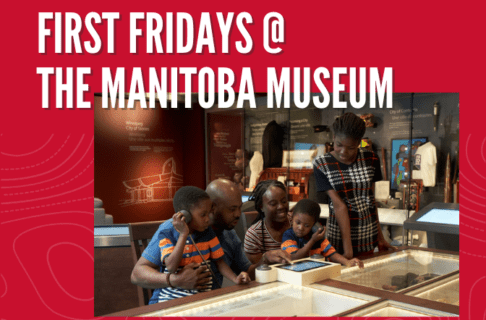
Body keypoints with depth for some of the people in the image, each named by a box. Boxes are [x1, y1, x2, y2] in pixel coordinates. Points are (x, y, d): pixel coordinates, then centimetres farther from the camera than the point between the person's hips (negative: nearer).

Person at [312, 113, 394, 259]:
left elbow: (371, 199, 8)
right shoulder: (321, 164, -9)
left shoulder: (370, 159, 2)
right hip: (340, 234, -3)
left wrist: (380, 237, 10)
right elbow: (339, 205, -15)